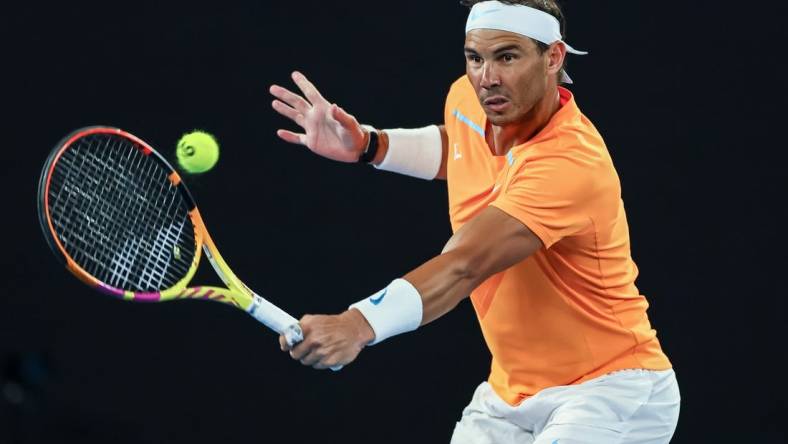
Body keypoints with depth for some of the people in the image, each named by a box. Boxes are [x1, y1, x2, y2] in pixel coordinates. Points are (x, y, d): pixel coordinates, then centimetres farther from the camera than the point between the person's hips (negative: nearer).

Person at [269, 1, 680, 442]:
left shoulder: (571, 164, -29)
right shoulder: (467, 99, -4)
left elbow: (463, 267, -41)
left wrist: (360, 324, -55)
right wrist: (367, 145, 8)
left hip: (609, 393, -8)